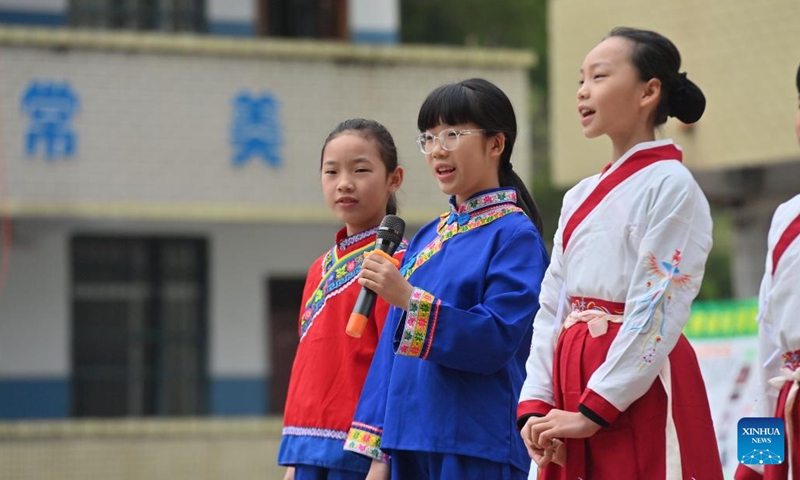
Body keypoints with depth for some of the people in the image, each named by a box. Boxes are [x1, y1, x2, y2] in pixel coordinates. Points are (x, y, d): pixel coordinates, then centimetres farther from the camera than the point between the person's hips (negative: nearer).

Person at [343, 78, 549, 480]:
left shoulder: (515, 235, -5)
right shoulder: (427, 238, 16)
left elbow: (497, 339, -16)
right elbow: (393, 345, 16)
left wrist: (408, 299, -24)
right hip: (411, 442, 7)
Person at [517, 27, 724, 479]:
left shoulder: (670, 184, -7)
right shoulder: (580, 197, 16)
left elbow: (656, 312, -15)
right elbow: (551, 309, 13)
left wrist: (593, 411, -16)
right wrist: (537, 405, 1)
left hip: (639, 390, -7)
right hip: (573, 380, 7)